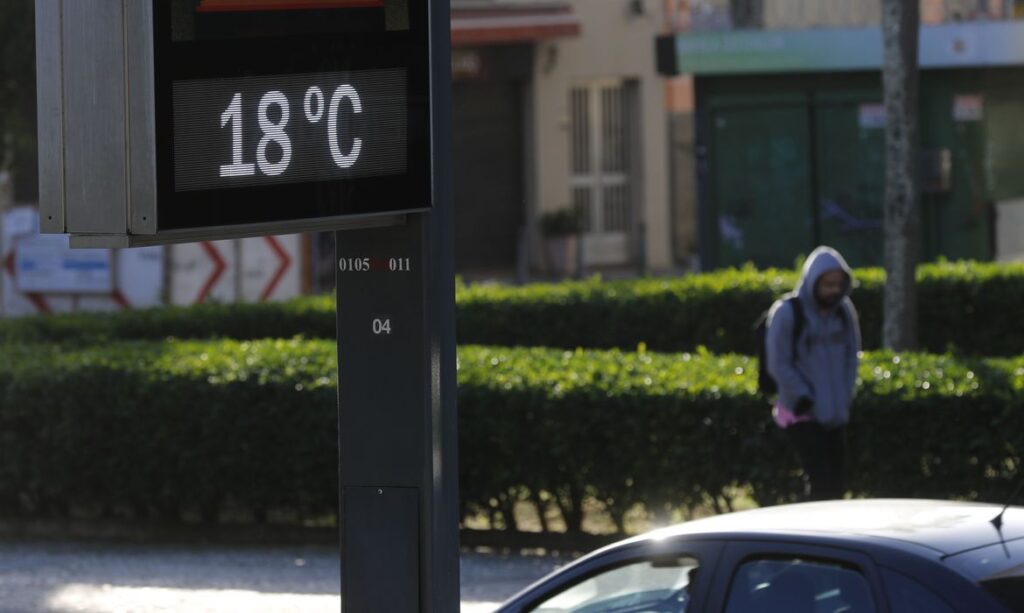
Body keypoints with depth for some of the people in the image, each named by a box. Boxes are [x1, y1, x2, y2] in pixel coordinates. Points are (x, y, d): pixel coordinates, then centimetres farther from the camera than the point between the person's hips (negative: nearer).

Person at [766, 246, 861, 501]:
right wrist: (805, 400, -13)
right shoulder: (787, 313, -10)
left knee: (837, 483, 5)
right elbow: (779, 365, -10)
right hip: (803, 413, -6)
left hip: (835, 413, 6)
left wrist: (845, 397, 3)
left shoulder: (844, 311, 7)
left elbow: (852, 356, 14)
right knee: (820, 482, -15)